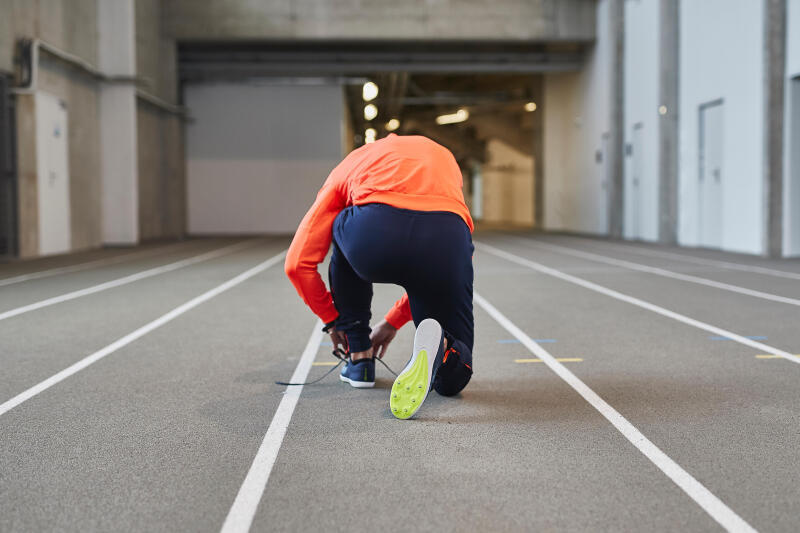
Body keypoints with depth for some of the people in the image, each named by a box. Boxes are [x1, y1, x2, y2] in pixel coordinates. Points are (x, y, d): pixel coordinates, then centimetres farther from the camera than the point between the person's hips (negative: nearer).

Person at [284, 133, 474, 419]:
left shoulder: (351, 164, 35)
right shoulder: (442, 155, 43)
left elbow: (298, 263, 27)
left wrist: (332, 319, 43)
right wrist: (393, 321, 53)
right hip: (448, 238, 2)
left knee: (344, 233, 39)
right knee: (452, 379, 23)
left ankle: (359, 357, 34)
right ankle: (440, 346, -14)